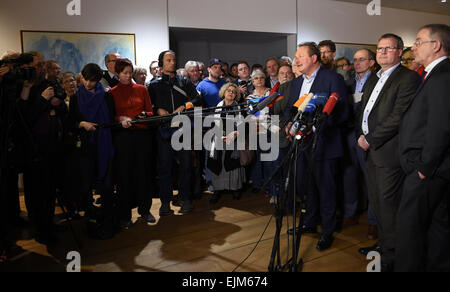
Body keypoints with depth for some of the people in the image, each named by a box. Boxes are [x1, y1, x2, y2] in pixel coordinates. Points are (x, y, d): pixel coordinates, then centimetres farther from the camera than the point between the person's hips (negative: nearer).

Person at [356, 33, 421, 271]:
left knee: (388, 204, -4)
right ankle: (383, 245, 29)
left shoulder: (408, 78, -9)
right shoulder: (373, 80, 19)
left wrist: (371, 140, -14)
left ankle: (391, 257, 8)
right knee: (376, 202, 15)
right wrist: (361, 135, 7)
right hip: (371, 151, 9)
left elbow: (398, 117, -17)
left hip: (388, 151, -8)